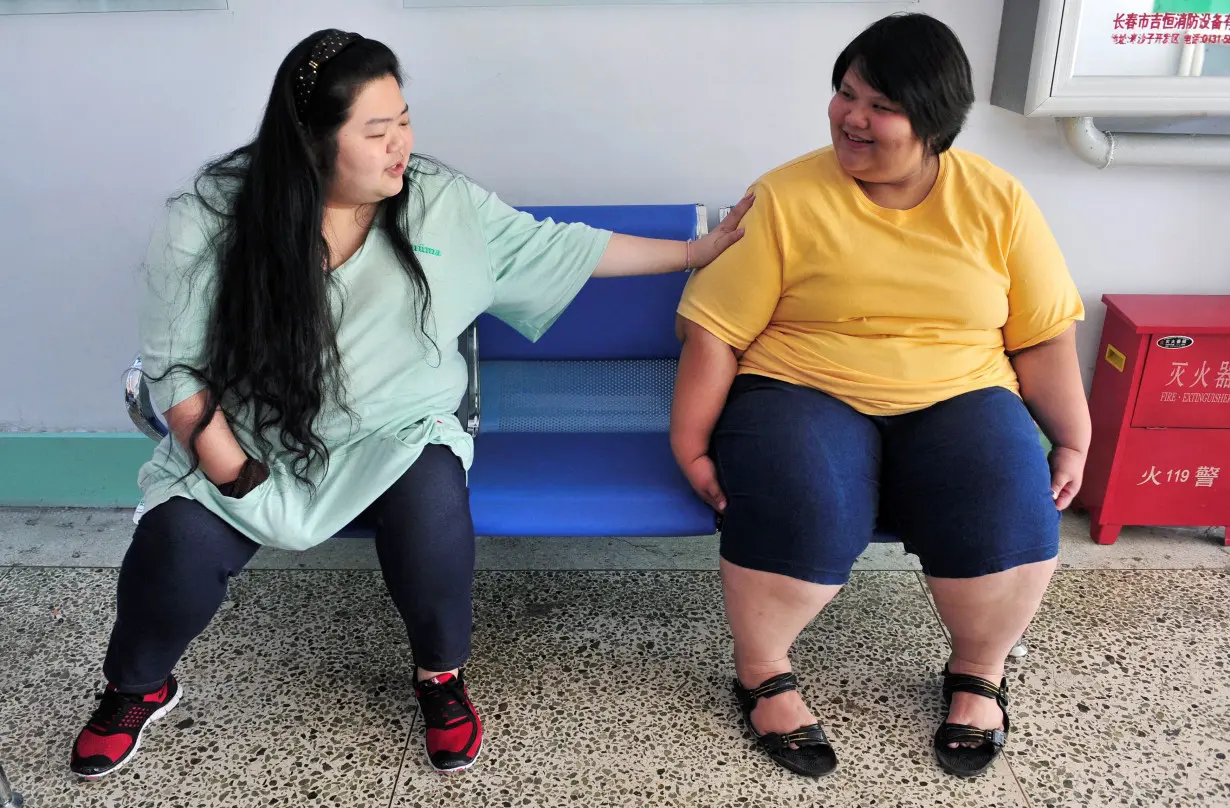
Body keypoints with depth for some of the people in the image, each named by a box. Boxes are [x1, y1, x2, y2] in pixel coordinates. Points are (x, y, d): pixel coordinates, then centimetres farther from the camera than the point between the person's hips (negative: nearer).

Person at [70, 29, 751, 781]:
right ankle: (138, 688, 14)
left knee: (431, 504, -31)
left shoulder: (442, 202, -6)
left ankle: (443, 676, 1)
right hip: (251, 439, 0)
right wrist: (227, 465, -17)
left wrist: (695, 251, 1)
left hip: (394, 434, 0)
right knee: (180, 542, -22)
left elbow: (554, 248, 0)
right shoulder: (210, 218, -10)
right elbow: (177, 360, -6)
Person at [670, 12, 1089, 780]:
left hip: (959, 398, 2)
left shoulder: (998, 201, 2)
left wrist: (1072, 442, 4)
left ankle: (979, 672, 8)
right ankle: (764, 675, 0)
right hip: (805, 393, -2)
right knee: (799, 520, -30)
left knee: (1009, 522, -24)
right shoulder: (787, 197, -6)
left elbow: (1045, 337, 8)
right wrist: (690, 445, -10)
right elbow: (714, 329, -7)